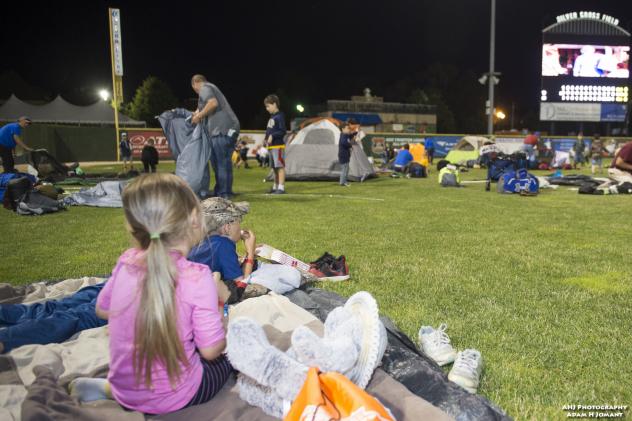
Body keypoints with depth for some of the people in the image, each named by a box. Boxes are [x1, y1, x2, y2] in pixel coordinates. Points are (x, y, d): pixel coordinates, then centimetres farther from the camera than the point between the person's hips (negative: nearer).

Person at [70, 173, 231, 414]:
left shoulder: (126, 263, -9)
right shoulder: (197, 277, -26)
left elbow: (102, 310, 8)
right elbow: (210, 350, -18)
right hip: (174, 399, -6)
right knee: (227, 359, 21)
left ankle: (112, 389, 14)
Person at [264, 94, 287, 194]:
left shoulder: (279, 116, -9)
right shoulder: (271, 117, 17)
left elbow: (283, 131, -16)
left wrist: (272, 136, -21)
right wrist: (266, 139, 11)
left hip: (278, 146, -9)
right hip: (271, 146, 9)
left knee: (280, 167, -9)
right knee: (275, 167, 14)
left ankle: (281, 187, -9)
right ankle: (275, 187, 22)